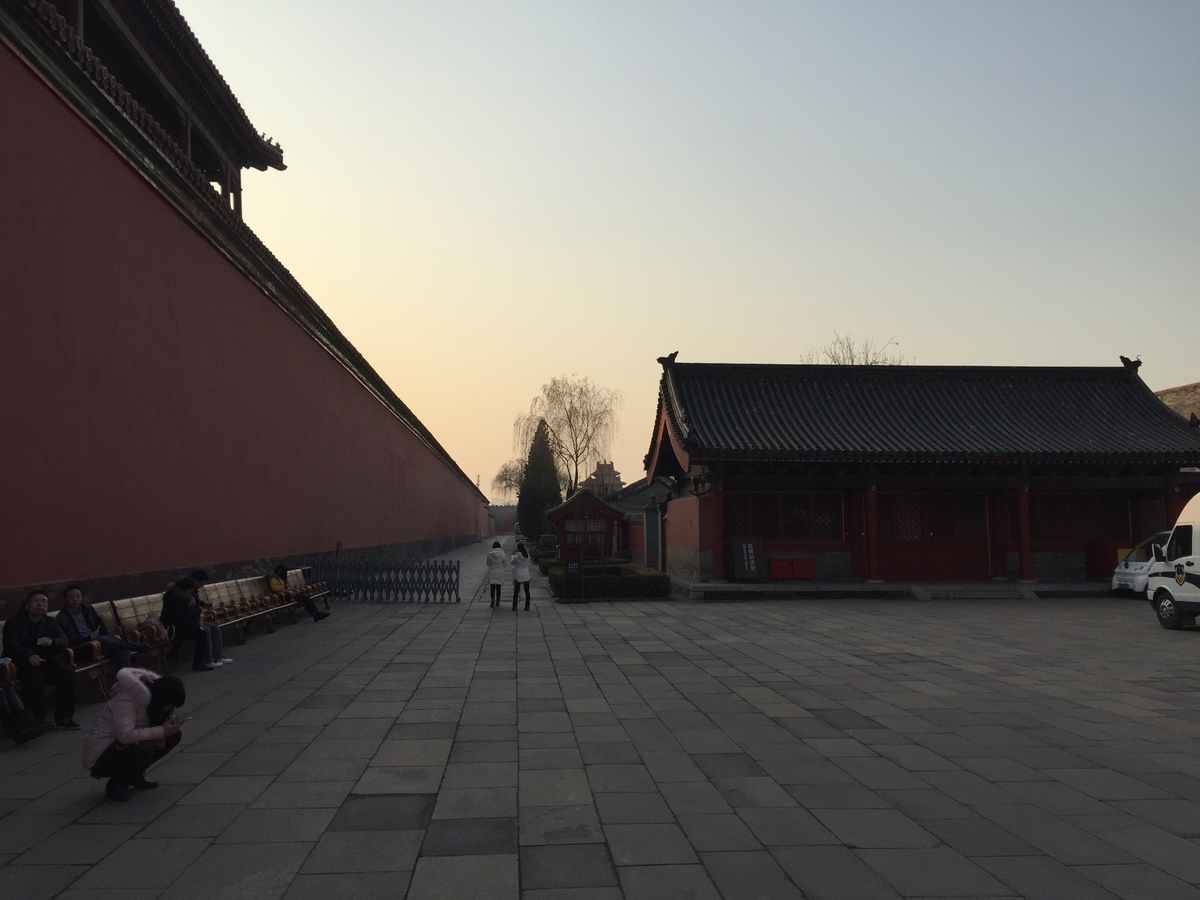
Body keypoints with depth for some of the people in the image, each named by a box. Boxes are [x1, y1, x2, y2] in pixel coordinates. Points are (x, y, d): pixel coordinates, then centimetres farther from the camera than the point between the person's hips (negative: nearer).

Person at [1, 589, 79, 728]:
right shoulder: (13, 623, 2)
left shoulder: (50, 623, 16)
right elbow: (11, 645, -17)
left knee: (67, 674, -23)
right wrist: (29, 655, -37)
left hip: (46, 659, 4)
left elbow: (63, 640, 0)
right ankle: (38, 720, -26)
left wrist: (52, 643, -26)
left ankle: (63, 717, -14)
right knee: (35, 678, -35)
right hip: (23, 663, -4)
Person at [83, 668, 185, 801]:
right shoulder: (126, 699, -27)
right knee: (145, 748, -35)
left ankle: (134, 776, 6)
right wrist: (161, 731, -33)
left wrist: (171, 723, -15)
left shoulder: (150, 696, 0)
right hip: (100, 758, -9)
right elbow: (125, 735, -38)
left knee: (174, 736, -3)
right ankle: (116, 785, -9)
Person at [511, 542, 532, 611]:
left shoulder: (516, 557, -13)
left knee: (516, 592, 8)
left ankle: (514, 606, 7)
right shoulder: (527, 556, -6)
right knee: (527, 592, 12)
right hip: (526, 576, 2)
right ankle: (527, 606, 13)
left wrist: (514, 555, 17)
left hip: (518, 577, -2)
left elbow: (512, 563, 4)